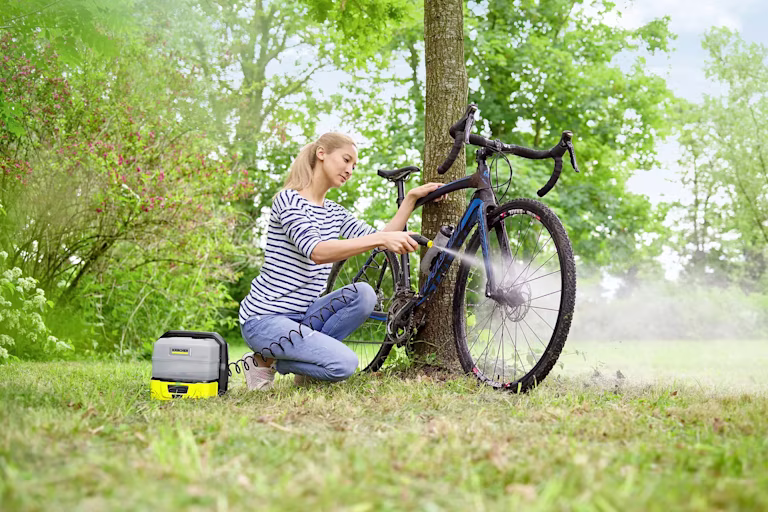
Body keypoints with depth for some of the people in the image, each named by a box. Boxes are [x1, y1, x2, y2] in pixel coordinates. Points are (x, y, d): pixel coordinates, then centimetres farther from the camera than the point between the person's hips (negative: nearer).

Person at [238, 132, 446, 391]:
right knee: (344, 364, -24)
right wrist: (381, 238, -37)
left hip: (301, 314, 8)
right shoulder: (289, 200, -13)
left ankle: (306, 359, -3)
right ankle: (265, 360, -2)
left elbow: (381, 241, 3)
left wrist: (411, 198, -6)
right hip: (264, 318, -8)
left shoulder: (334, 212, 14)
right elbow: (317, 251, -30)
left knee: (364, 293, -17)